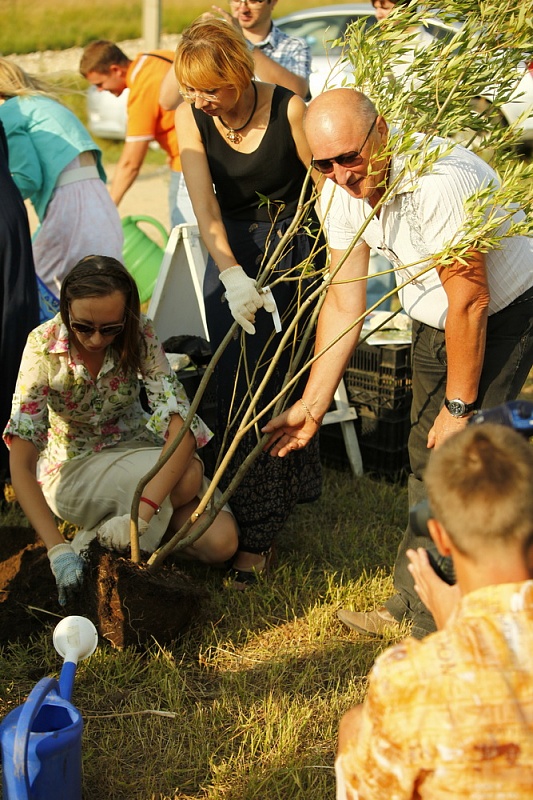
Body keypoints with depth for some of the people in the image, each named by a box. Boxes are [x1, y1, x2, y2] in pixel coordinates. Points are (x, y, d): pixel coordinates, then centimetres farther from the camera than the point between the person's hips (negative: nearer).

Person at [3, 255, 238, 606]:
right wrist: (58, 550, -39)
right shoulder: (43, 347, -24)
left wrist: (142, 513, -42)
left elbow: (180, 423, -28)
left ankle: (104, 533, 1)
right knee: (189, 475, -30)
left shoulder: (140, 334, -19)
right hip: (72, 470, -3)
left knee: (221, 544, -18)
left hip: (135, 451, 3)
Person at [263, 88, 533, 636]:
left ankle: (432, 622, 1)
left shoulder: (439, 180, -35)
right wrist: (313, 404, -6)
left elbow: (470, 302, -28)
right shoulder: (340, 193, -11)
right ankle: (411, 604, 30)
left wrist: (458, 405, -19)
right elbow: (344, 302, -4)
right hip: (432, 322, 8)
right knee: (425, 458, 15)